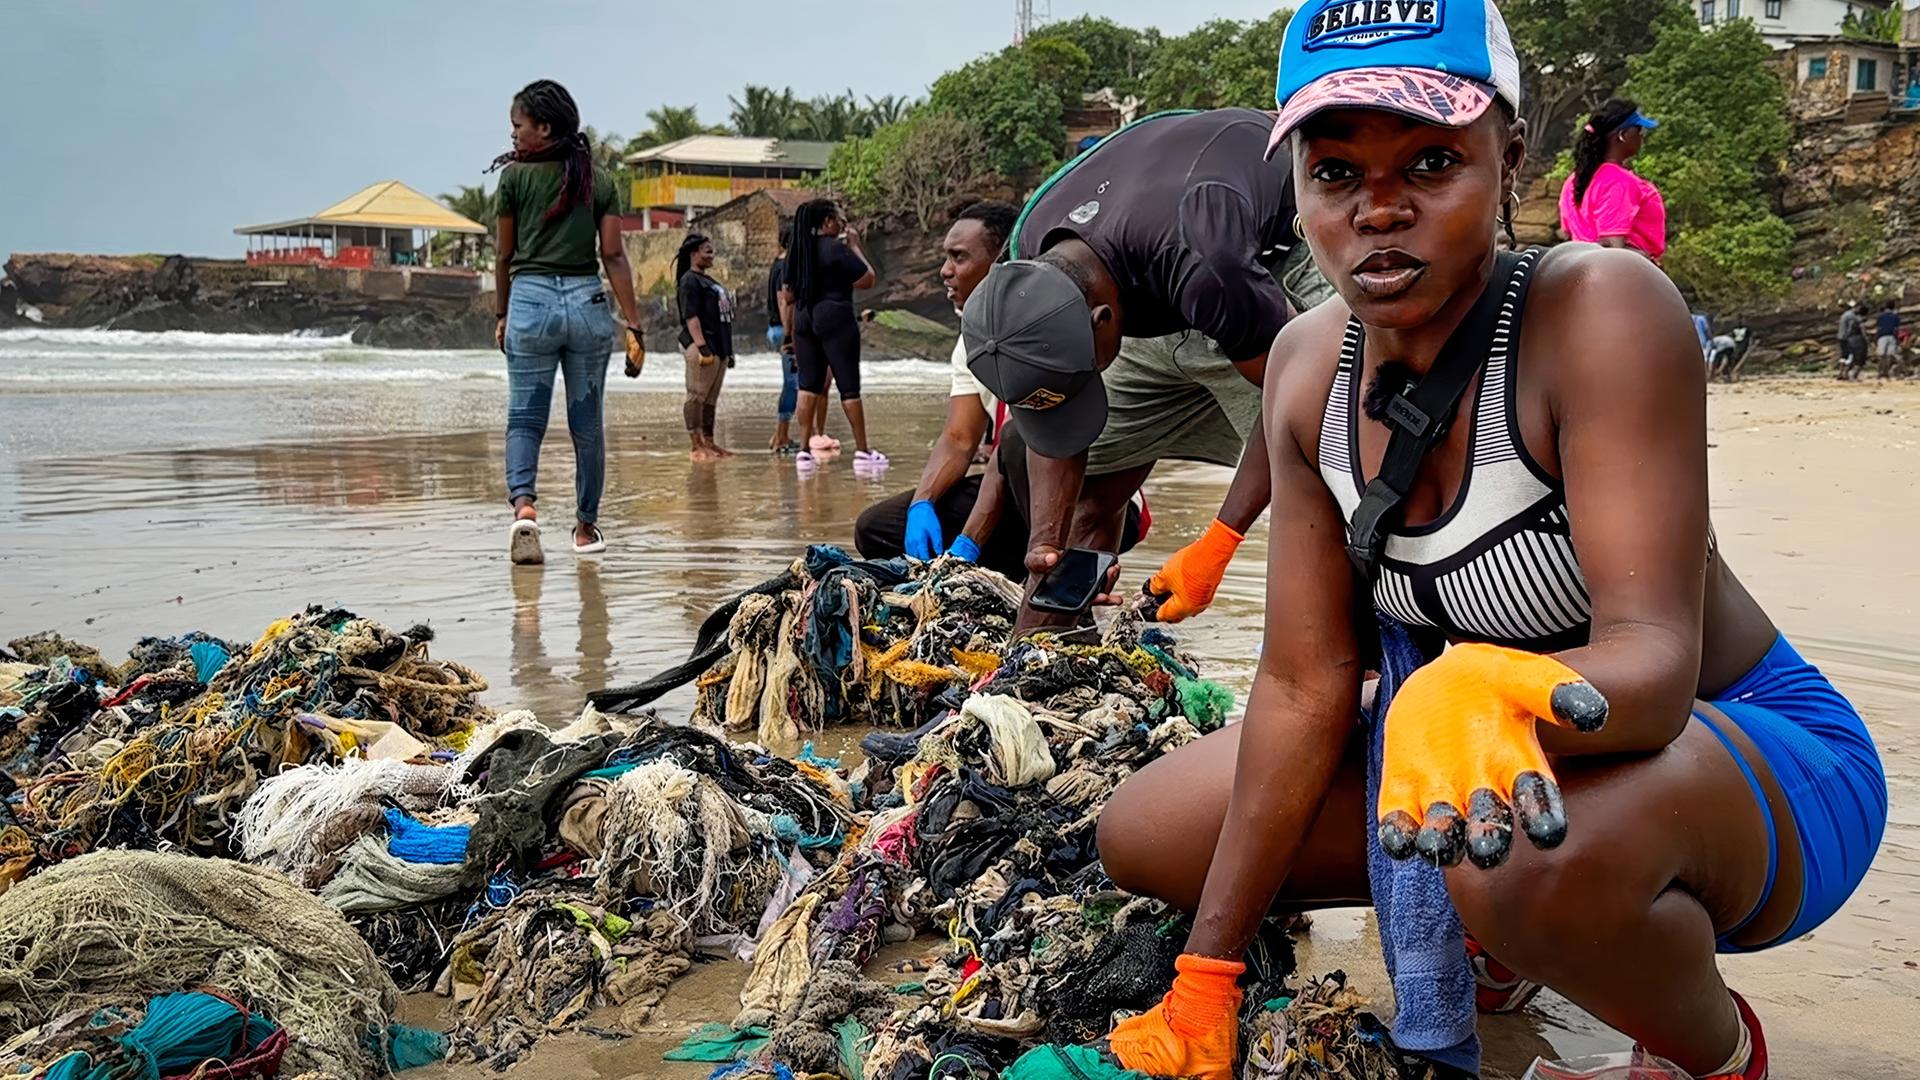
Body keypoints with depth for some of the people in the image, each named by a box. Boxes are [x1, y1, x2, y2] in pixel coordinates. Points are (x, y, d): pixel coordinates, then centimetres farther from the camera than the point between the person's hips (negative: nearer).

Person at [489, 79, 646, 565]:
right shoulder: (598, 179, 6)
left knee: (524, 418, 5)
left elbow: (505, 257, 4)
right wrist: (634, 327, 0)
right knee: (586, 423, 11)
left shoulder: (514, 176, -1)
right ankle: (586, 528, 19)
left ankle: (523, 507, -20)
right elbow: (614, 256, 1)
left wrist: (500, 316, 17)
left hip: (530, 302, -2)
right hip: (587, 302, 2)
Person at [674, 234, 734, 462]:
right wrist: (701, 346, -24)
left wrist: (728, 350, 23)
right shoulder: (690, 280, -7)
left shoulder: (709, 281, 21)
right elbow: (691, 316, -16)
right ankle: (696, 445, -8)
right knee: (697, 396, -7)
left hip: (719, 348, 9)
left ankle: (708, 442, 17)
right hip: (701, 347, -9)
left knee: (711, 398, 12)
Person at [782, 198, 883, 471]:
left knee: (808, 385, 7)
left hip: (804, 320, 6)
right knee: (849, 385, -1)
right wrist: (856, 247, 1)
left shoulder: (798, 251, 10)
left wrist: (792, 336, 22)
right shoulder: (837, 248, -11)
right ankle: (862, 450, 3)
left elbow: (788, 293, 15)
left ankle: (805, 449, 4)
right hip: (836, 320, -6)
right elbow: (868, 280, -8)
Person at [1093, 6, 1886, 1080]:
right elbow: (1305, 683, -6)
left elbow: (1655, 656, -34)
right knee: (1143, 833, 1)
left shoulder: (1601, 308, -26)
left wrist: (1494, 694, -59)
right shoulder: (1310, 365, -8)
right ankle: (1493, 926, 20)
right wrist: (1207, 983, -5)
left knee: (1539, 856, -41)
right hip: (1495, 754, 6)